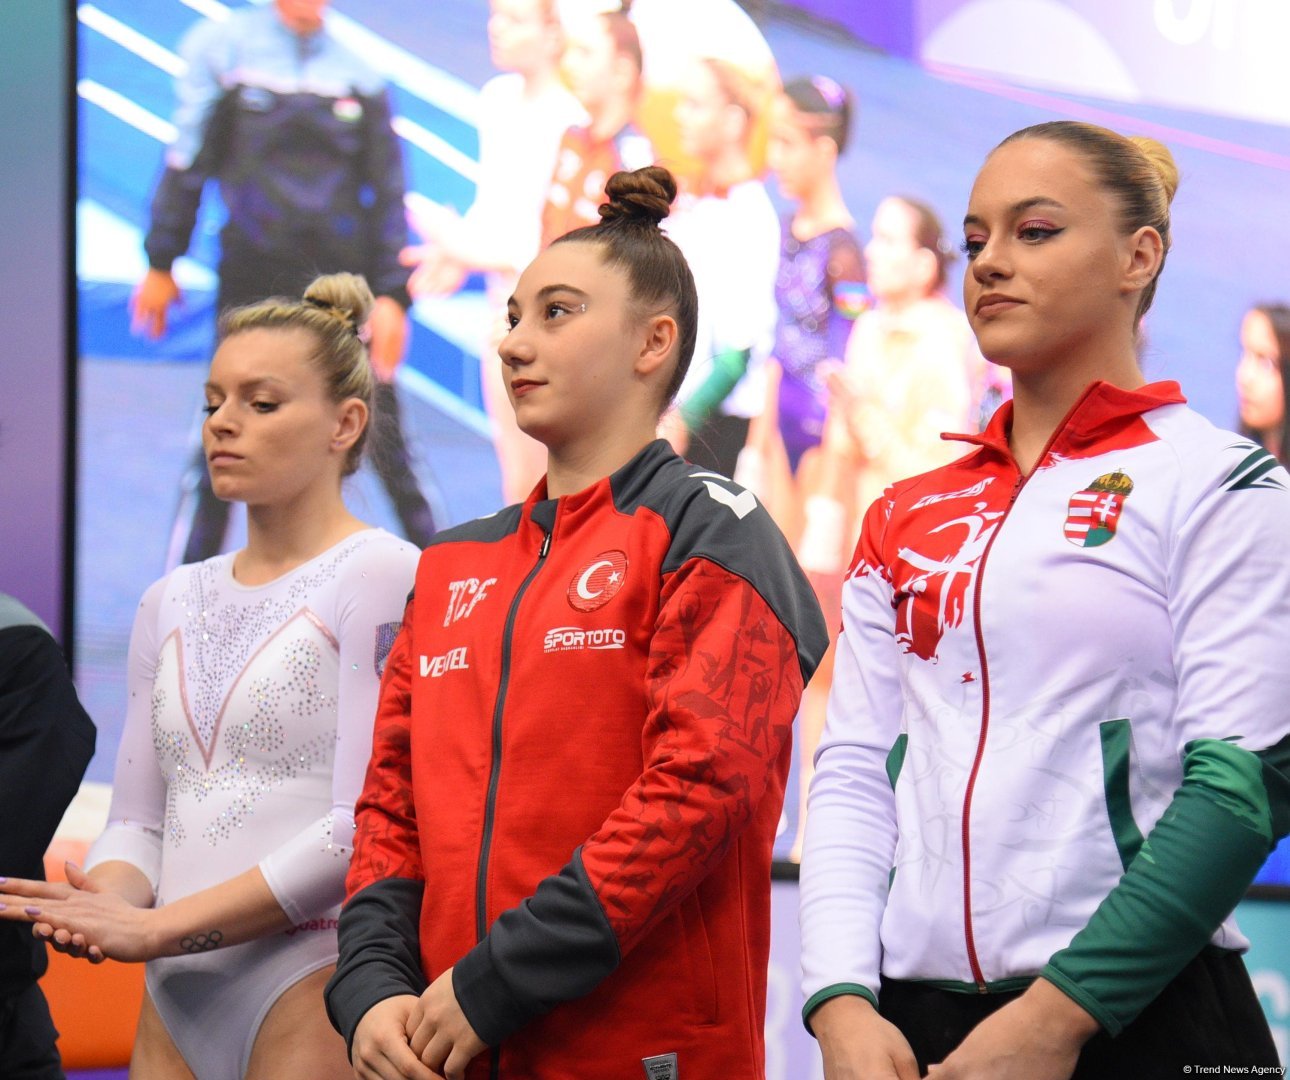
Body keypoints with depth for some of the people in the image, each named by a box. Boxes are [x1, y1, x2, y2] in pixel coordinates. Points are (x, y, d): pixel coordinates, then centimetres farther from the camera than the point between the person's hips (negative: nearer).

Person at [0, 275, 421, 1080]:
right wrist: (109, 905, -8)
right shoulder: (173, 602, 18)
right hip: (176, 1000, 6)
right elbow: (137, 821, 16)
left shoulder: (383, 577, -4)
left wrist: (158, 926, -15)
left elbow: (366, 826, -13)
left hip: (316, 989, -6)